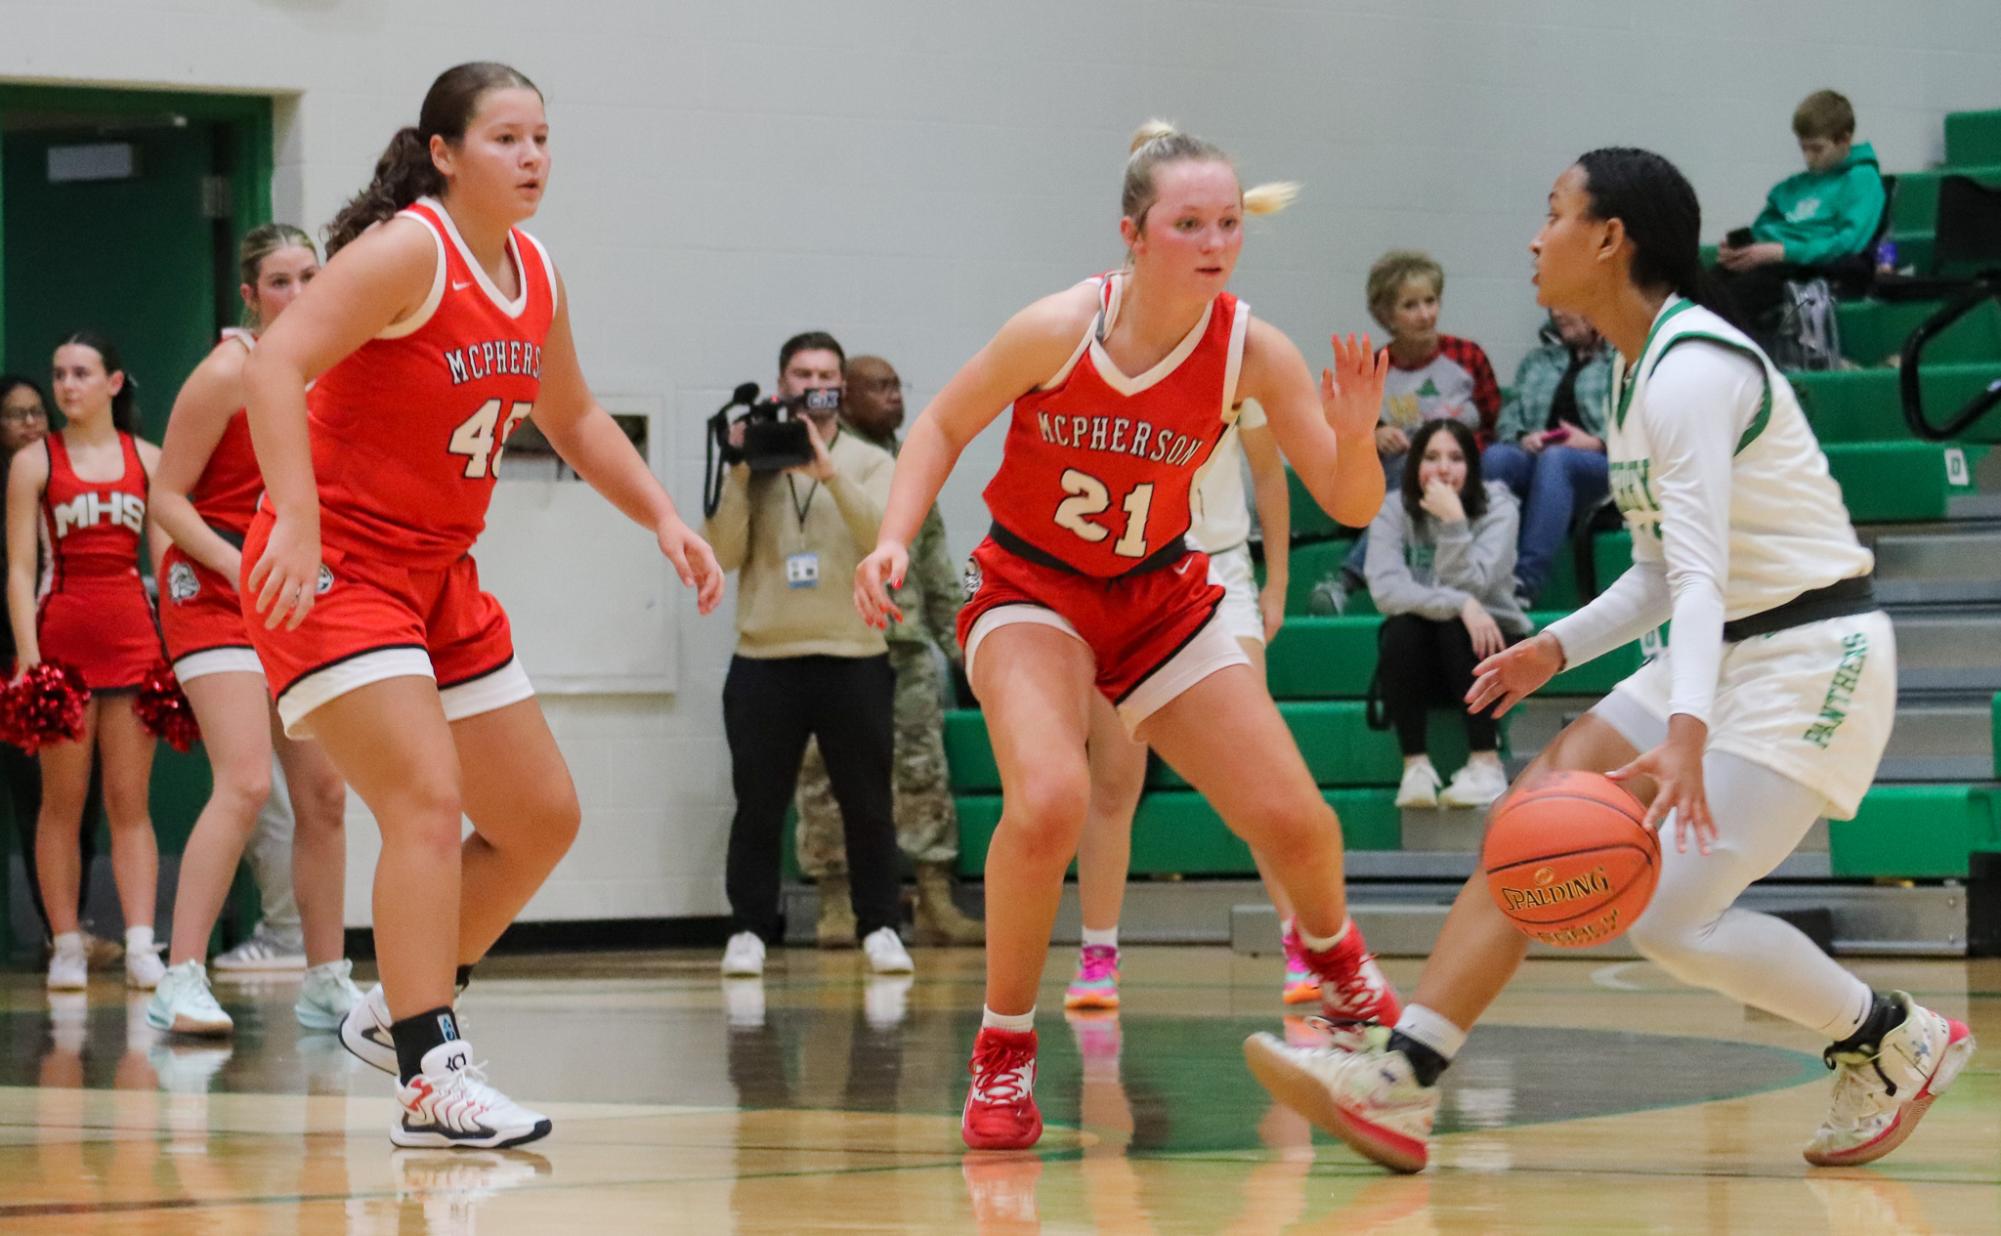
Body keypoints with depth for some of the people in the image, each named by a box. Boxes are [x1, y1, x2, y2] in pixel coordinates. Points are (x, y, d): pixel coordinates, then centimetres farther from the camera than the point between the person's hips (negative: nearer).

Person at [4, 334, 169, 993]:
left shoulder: (147, 458, 10)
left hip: (133, 634, 2)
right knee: (61, 801, 0)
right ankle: (66, 945, 3)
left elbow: (166, 555, 10)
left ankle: (141, 946, -6)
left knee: (130, 802, -1)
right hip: (61, 634, -2)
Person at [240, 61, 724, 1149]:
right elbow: (272, 366, -27)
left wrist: (664, 519, 13)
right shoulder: (407, 251, -16)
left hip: (439, 576, 9)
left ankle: (396, 1011, 26)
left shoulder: (534, 276, 8)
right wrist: (296, 521, -38)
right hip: (332, 566, -9)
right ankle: (430, 1081, -23)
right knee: (430, 803, -22)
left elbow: (572, 420, 25)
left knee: (540, 820, 12)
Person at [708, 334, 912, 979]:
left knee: (868, 805, 2)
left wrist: (830, 471, -22)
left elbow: (886, 538, -12)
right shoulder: (752, 461, 8)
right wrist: (739, 476, -10)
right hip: (764, 661, 0)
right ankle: (748, 932, 9)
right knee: (758, 808, 2)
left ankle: (879, 929, 10)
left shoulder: (870, 463, 6)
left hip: (854, 659, 0)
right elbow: (724, 555, -1)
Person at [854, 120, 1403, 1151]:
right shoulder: (1058, 330, -22)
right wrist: (894, 540, -20)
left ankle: (1334, 955, 36)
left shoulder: (1252, 352, -16)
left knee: (1295, 822, -3)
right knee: (1049, 799, -31)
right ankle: (1002, 1055, -12)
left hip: (1159, 596, 3)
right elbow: (944, 426, -6)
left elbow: (1350, 506, -12)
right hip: (1028, 591, -3)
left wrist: (1354, 438, -34)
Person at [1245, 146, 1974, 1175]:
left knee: (1668, 915, -16)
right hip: (1721, 657, 10)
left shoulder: (1693, 368, -19)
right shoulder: (1636, 368, 12)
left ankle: (1893, 1041, 4)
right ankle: (1398, 1078, -13)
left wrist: (1685, 733, -41)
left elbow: (1701, 572, -30)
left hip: (1809, 659, -10)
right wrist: (1557, 649, 15)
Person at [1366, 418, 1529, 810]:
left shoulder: (1496, 506, -10)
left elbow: (1468, 584, -23)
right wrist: (1460, 604, -34)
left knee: (1455, 628, -33)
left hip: (1488, 639, -1)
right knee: (1402, 628, -31)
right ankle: (1415, 766, -27)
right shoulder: (1393, 511, -8)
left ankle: (1486, 765, -28)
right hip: (1422, 660, 1)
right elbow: (1385, 589, -24)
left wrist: (1453, 521, -33)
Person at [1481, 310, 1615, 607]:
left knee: (1555, 459, -38)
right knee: (1495, 457, -30)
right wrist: (1523, 437, -2)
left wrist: (1596, 443, -14)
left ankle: (1527, 580, -47)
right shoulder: (1536, 360, 30)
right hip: (1535, 458, 4)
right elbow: (1510, 414, 19)